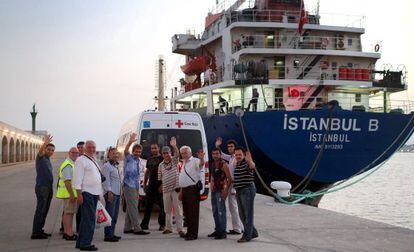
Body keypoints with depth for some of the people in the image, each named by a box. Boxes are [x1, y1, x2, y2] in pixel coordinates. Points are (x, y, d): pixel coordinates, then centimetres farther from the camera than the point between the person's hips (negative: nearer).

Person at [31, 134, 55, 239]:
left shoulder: (48, 160, 18)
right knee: (40, 210, -10)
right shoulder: (40, 157, -6)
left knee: (45, 210, 10)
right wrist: (45, 143, -50)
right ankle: (35, 233, -9)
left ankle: (39, 230, 16)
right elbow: (40, 151, -29)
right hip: (42, 187, -9)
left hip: (49, 188, 9)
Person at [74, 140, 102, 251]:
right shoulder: (81, 160, -9)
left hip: (94, 193, 9)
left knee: (86, 219, 15)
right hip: (86, 193, -9)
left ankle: (80, 242, 23)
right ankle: (85, 243, -7)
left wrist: (98, 194, 20)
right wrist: (79, 194, -21)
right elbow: (77, 178, -15)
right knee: (89, 218, -11)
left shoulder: (94, 161, 18)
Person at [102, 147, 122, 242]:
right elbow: (105, 181, -15)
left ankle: (111, 233, 18)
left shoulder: (116, 166, 21)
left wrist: (121, 192, 20)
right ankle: (108, 235, -9)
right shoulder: (106, 166, -7)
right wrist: (109, 192, -21)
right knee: (110, 215, -10)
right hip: (111, 194, -9)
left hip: (117, 194, 9)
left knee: (115, 215, 11)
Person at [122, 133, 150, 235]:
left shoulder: (139, 161, 15)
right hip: (128, 186, -8)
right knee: (133, 207, -9)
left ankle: (127, 228, 18)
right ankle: (137, 228, -10)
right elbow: (125, 151, -30)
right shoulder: (129, 158, -6)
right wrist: (130, 142, -48)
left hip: (135, 186, 8)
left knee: (131, 207, 12)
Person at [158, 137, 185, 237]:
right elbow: (160, 179, 14)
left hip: (175, 189, -4)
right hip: (166, 190, 4)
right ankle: (169, 228, 20)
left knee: (178, 209, -5)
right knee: (167, 210, 11)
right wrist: (161, 187, 7)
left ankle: (180, 229, -6)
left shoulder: (174, 160, 0)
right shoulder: (161, 165, 9)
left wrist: (174, 146, -40)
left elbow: (177, 154, -22)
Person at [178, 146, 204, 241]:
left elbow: (201, 164, -30)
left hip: (192, 189, -9)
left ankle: (193, 234, -7)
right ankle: (189, 232, 21)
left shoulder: (194, 161, -6)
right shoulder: (184, 163, 22)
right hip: (185, 189, 9)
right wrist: (181, 191, 22)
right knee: (186, 212, 12)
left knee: (193, 212, -9)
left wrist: (201, 159, -52)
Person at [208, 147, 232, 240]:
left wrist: (226, 190, -19)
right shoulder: (213, 164, 14)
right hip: (214, 191, 9)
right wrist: (212, 188, 16)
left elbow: (229, 178, -14)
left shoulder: (223, 164, -10)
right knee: (215, 211, 13)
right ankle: (217, 230, 23)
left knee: (221, 211, -9)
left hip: (221, 191, -9)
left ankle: (223, 232, -7)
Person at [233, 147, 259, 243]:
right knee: (242, 214, 14)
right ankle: (253, 232, 24)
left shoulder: (247, 163, -13)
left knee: (248, 214, -4)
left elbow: (253, 166, -37)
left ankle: (247, 235, 1)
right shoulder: (237, 164, 15)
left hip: (247, 190, -9)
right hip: (239, 191, 9)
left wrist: (250, 161, -59)